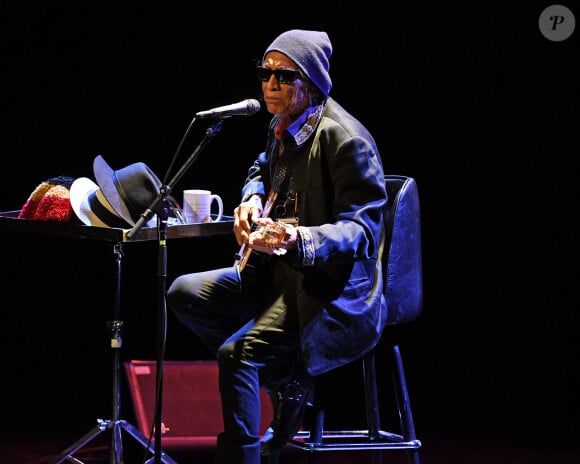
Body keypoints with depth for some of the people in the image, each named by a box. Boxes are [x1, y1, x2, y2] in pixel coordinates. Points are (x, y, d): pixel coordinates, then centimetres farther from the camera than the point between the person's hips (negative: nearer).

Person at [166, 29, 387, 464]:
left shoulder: (345, 138, -19)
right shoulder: (283, 125, 7)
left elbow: (363, 227, -22)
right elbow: (263, 169, 30)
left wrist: (298, 239, -39)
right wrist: (252, 199, 5)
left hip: (330, 290, -10)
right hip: (276, 271, 10)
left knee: (237, 353, -26)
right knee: (183, 294, 3)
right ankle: (287, 380, 3)